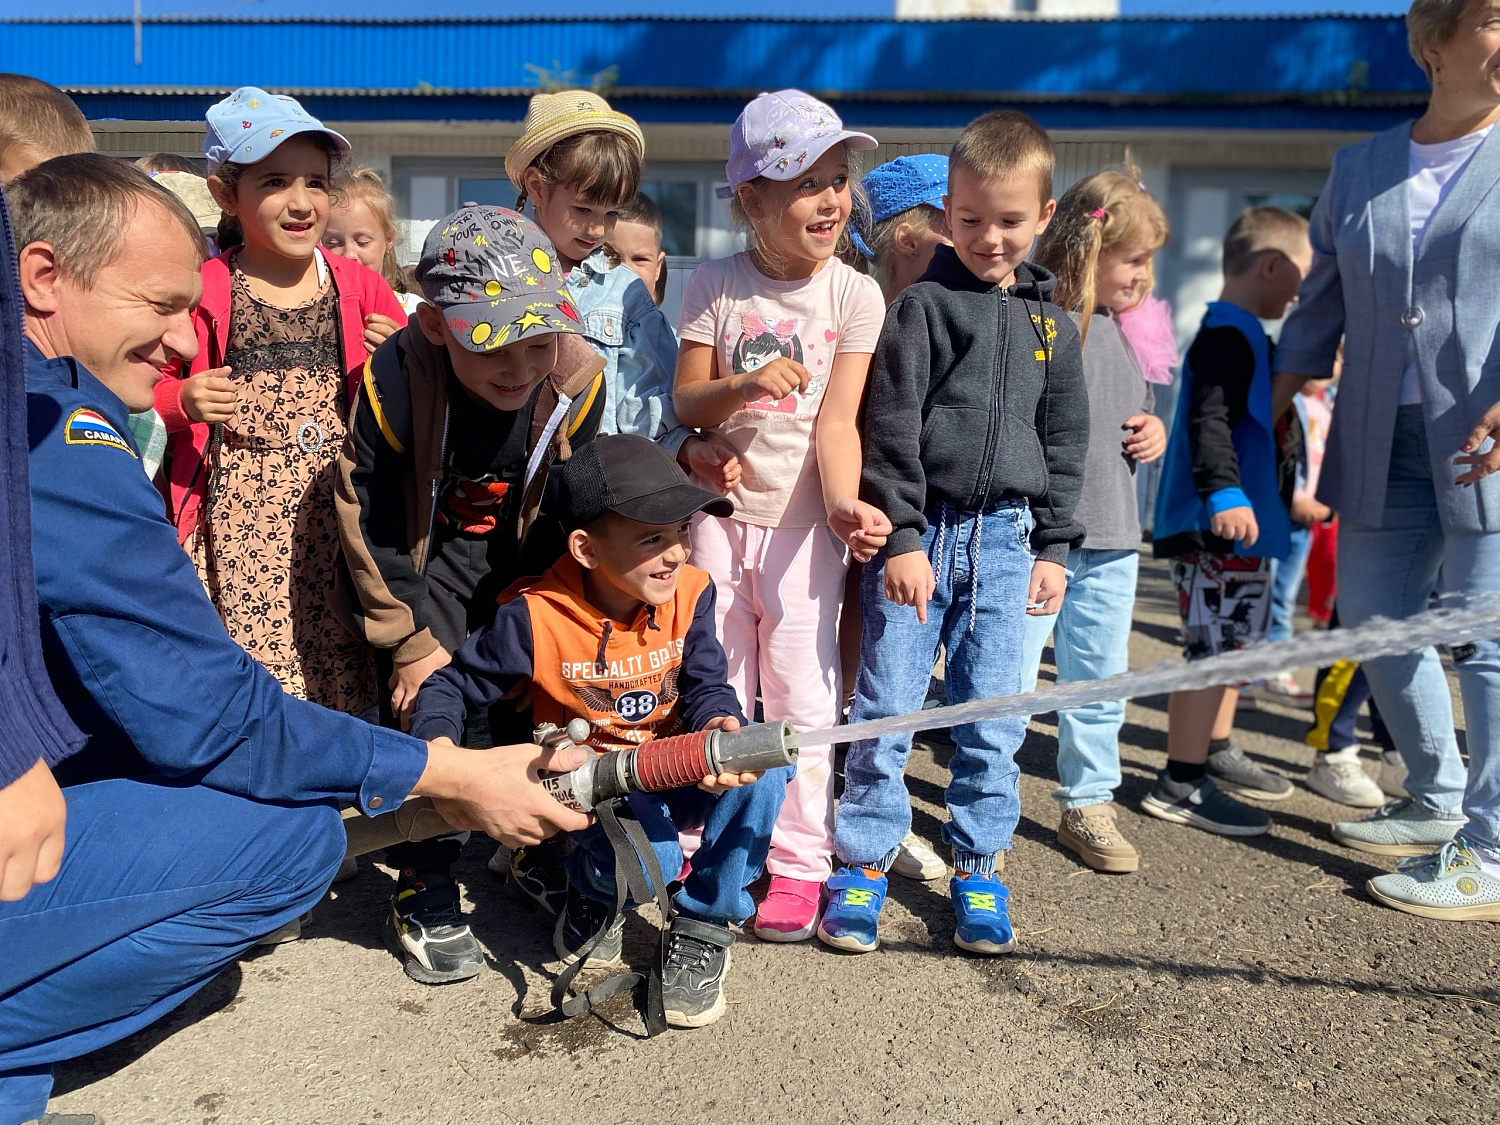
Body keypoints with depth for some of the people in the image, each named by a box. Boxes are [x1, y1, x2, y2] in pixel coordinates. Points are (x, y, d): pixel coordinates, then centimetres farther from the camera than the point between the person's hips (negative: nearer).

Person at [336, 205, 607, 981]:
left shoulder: (577, 378, -22)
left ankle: (545, 852, 25)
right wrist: (412, 641, -18)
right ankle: (423, 895, 1)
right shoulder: (395, 381, -30)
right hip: (427, 548, -2)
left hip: (527, 551, 3)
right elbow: (370, 525, -20)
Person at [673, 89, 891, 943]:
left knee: (802, 691, 2)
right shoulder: (716, 286, -1)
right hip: (721, 508, 2)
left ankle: (800, 863, 15)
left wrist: (842, 501, -31)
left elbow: (838, 416, -13)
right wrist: (745, 385, -22)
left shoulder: (855, 294, -5)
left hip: (803, 518, -1)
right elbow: (687, 402, -1)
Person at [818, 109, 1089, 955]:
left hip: (1004, 538, 4)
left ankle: (980, 872, 22)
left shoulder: (1053, 325, 12)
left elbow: (1065, 443, 15)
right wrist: (902, 537, -12)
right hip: (918, 532, -3)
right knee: (886, 709, 0)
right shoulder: (923, 305, -1)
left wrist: (1054, 546, 9)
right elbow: (892, 427, -6)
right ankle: (865, 865, 14)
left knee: (993, 717, 7)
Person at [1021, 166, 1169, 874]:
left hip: (1110, 541, 7)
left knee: (1100, 680, 15)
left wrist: (1154, 429, 5)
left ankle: (1088, 803, 30)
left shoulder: (1124, 326, 13)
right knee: (1007, 682, 1)